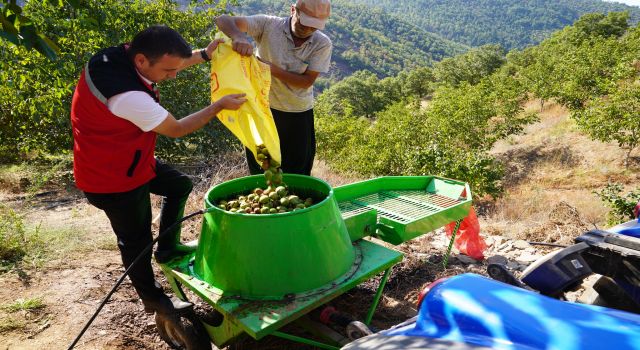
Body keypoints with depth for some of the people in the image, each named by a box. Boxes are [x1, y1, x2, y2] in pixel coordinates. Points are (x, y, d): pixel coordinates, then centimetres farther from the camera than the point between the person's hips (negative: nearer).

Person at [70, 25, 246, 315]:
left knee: (180, 185, 20)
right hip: (113, 179, -9)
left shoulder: (119, 55, -11)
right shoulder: (127, 96, -37)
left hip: (128, 163, 9)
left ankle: (168, 248, 33)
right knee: (136, 240, 9)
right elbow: (177, 129, -22)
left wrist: (204, 54, 2)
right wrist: (219, 105, -14)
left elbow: (166, 64, 10)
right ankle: (152, 298, 31)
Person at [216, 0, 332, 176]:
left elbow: (307, 81, -13)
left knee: (298, 172, 12)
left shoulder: (322, 43, -11)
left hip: (299, 114, 1)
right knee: (260, 171, 13)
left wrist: (273, 69, -27)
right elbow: (224, 20, -22)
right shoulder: (268, 25, -15)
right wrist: (238, 36, -44)